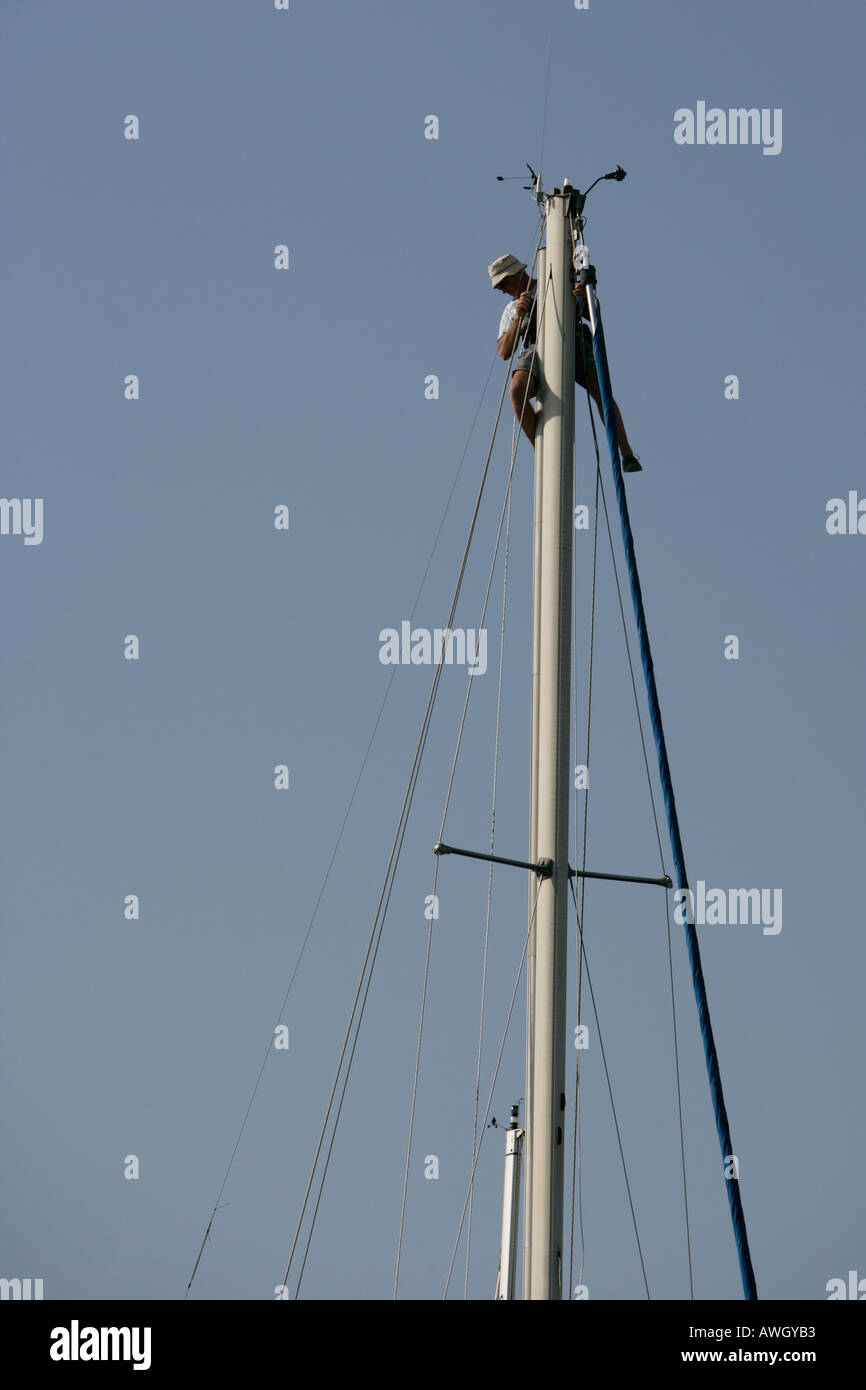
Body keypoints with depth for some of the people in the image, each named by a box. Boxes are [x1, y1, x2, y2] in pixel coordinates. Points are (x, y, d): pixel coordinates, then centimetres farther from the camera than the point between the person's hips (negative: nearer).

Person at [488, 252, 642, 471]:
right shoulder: (511, 311, 30)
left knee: (600, 389, -28)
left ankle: (627, 454, -29)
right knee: (517, 389, -31)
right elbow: (504, 353, 14)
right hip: (536, 349, 2)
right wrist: (518, 318, 1)